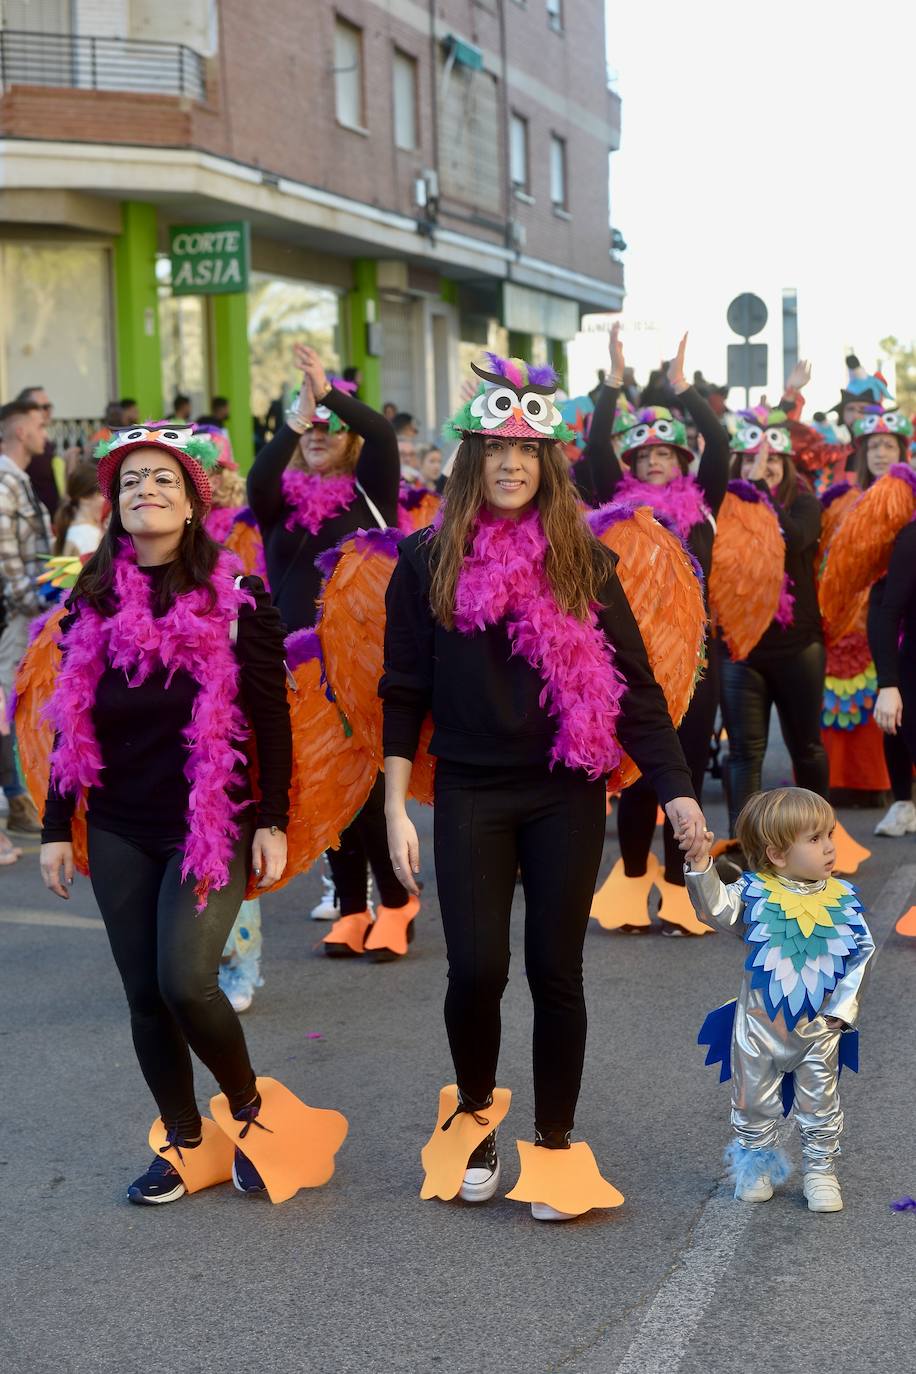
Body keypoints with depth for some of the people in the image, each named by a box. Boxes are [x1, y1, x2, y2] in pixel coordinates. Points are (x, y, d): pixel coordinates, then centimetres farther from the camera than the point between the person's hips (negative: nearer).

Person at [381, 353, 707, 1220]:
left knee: (555, 970, 3)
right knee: (476, 969, -6)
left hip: (565, 792, 0)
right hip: (471, 793, 0)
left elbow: (632, 683, 1)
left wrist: (673, 787, -7)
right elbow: (405, 688, 2)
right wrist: (395, 806, -3)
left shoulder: (582, 560, 1)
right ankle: (474, 1111, 23)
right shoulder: (428, 559, 0)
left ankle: (555, 1142, 21)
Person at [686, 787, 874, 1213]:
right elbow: (716, 908, -26)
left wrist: (844, 1006, -5)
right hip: (761, 1023, -1)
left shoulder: (842, 898, -4)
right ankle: (757, 1165, 31)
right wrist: (701, 865, -39)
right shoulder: (755, 892, -11)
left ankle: (821, 1171, 27)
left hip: (819, 1025, 1)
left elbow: (863, 952, 0)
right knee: (755, 1100, 12)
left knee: (820, 1103, 11)